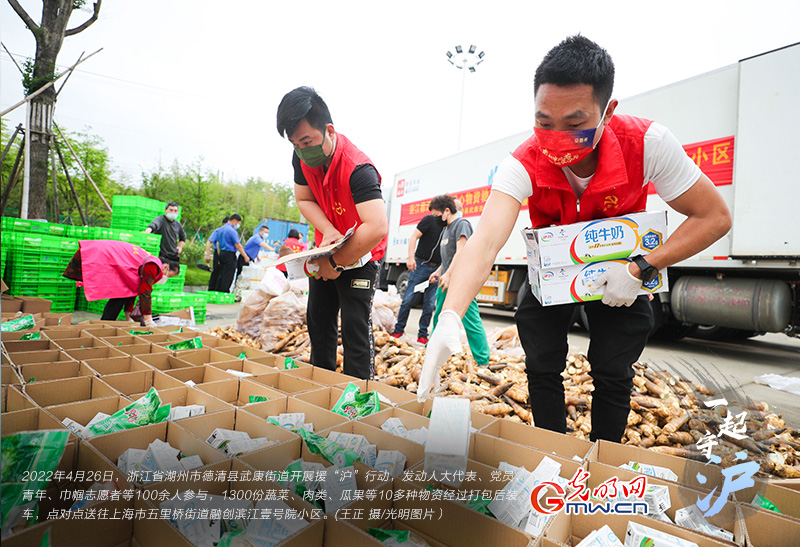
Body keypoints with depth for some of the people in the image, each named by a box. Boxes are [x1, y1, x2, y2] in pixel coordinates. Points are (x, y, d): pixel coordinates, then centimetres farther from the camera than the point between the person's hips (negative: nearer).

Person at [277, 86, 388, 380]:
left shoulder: (357, 169, -34)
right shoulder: (302, 157, -12)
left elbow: (377, 228, -45)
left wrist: (336, 263, -32)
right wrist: (327, 231, -18)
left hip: (360, 255, -7)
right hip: (326, 251, 7)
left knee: (355, 326, -11)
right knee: (318, 320, 13)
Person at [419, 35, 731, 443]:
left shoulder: (647, 143, -31)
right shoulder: (523, 165, -33)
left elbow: (715, 217, -20)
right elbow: (485, 242, -48)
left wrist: (640, 269, -31)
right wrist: (449, 317, -63)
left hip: (618, 271, 0)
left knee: (613, 375, -1)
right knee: (541, 367, -2)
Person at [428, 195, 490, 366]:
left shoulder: (462, 224, -7)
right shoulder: (446, 228, 21)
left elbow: (461, 252, -18)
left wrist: (448, 274, -24)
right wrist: (438, 272, 20)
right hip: (446, 280, 10)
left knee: (470, 320, -9)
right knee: (439, 318, 16)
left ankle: (483, 362, -4)